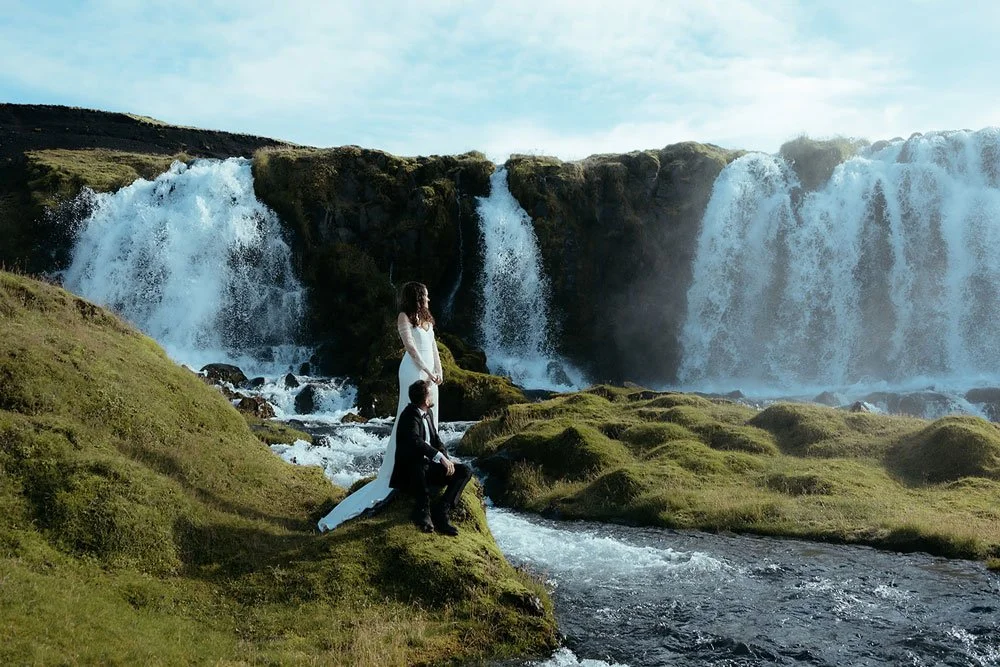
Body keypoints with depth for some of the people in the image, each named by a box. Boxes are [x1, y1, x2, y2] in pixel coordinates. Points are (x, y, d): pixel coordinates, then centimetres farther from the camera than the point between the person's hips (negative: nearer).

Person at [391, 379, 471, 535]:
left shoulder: (427, 413, 11)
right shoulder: (410, 416, -16)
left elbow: (435, 439, 16)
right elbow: (415, 441, -34)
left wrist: (446, 459, -2)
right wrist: (440, 457, -40)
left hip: (429, 465, 9)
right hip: (409, 471, -9)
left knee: (465, 471, -6)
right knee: (419, 461, -42)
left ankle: (440, 512, -18)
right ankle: (422, 510, -27)